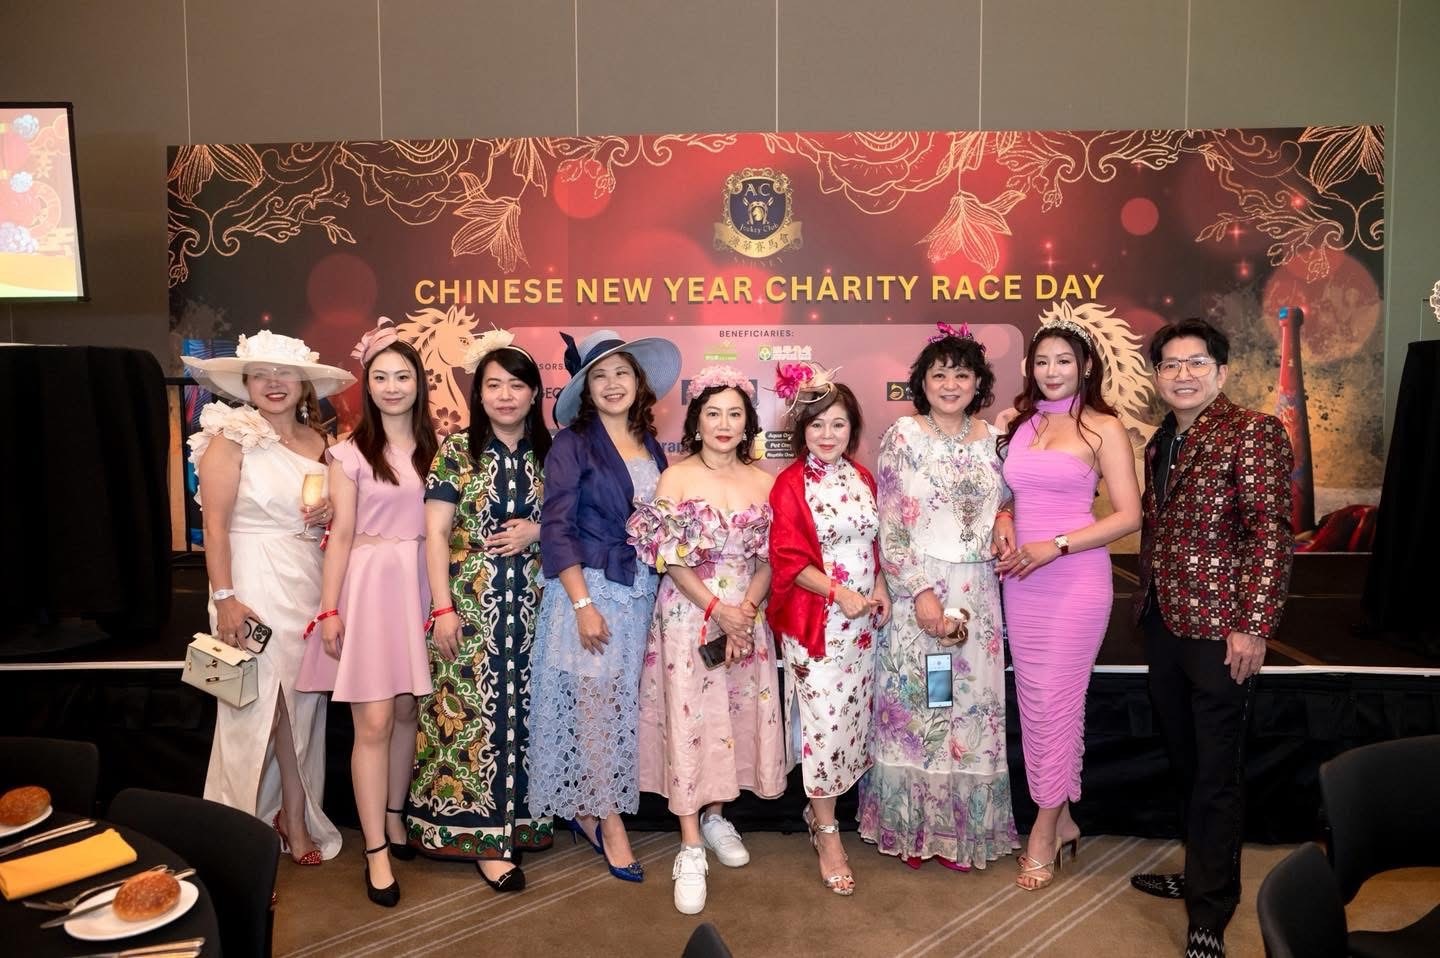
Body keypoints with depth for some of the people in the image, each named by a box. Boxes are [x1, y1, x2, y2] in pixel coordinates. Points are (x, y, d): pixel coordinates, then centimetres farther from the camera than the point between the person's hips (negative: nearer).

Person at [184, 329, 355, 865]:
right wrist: (224, 598, -16)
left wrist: (332, 514, -2)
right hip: (255, 583, -5)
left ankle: (296, 818, 23)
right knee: (257, 704, 2)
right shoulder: (232, 438, -6)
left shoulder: (318, 441, 9)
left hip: (309, 581, 5)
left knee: (301, 704, 10)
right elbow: (215, 524, -10)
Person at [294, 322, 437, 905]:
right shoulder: (350, 452, -2)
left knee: (407, 711, 12)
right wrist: (330, 609, -7)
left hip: (419, 585, 4)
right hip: (369, 585, -4)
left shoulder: (433, 447, 8)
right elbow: (341, 535, -3)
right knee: (373, 722, -4)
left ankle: (393, 817, 30)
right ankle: (376, 852, 6)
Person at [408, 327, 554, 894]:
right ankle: (484, 834, 9)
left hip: (531, 604, 3)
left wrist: (539, 531, -9)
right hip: (472, 603, -2)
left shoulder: (549, 454, 7)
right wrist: (443, 608, -11)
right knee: (472, 711, -1)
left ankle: (520, 818, 21)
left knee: (522, 709, 7)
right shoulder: (456, 451, -2)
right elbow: (435, 534, -5)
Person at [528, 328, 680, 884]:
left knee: (622, 706, 8)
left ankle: (588, 809, 25)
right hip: (589, 588, -5)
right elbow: (556, 529, -10)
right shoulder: (573, 442, -5)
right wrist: (583, 603, -17)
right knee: (593, 705, -2)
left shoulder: (651, 446, 10)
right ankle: (609, 822, 12)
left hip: (642, 593, 5)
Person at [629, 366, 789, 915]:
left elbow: (769, 560, 4)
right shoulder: (676, 478, -5)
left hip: (747, 617, 4)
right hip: (688, 616, -3)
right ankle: (690, 848, 4)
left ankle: (715, 815, 31)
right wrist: (718, 610, -15)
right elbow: (671, 560, -8)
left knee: (740, 715, 9)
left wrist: (746, 610, -11)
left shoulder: (763, 481, 4)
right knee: (689, 720, -4)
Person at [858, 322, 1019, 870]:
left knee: (972, 706, 8)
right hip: (916, 590, -3)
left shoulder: (992, 438, 6)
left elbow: (1003, 505, 15)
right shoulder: (902, 437, -4)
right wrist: (922, 593, -14)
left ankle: (962, 829, 24)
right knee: (913, 706, 4)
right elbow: (888, 527, -8)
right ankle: (910, 828, 21)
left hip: (977, 596, 3)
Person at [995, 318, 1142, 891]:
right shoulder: (1018, 423, 11)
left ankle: (1045, 829, 14)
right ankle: (1061, 820, 25)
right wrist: (1003, 522, -3)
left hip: (1075, 580, -5)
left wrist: (1053, 547, -16)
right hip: (1021, 580, 5)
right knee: (1032, 701, 9)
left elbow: (1129, 515, -8)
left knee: (1057, 702, -1)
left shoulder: (1103, 428, -3)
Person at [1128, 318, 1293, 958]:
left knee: (1215, 771, 2)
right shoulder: (1158, 444, 13)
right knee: (1184, 758, 18)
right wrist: (1145, 604, 12)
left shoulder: (1252, 432, -9)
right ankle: (1199, 874, 35)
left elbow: (1272, 533, -14)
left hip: (1216, 627, -7)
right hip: (1163, 622, 7)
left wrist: (1253, 625, -18)